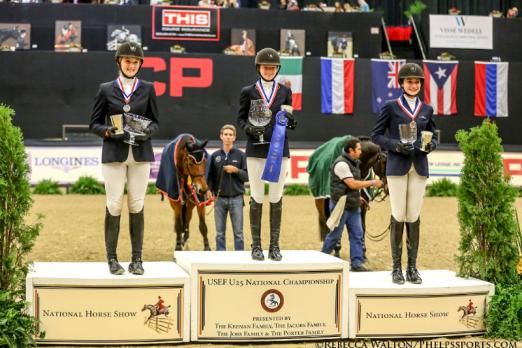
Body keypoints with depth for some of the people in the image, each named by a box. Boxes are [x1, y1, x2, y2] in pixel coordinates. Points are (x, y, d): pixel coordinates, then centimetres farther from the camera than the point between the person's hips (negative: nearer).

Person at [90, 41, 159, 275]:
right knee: (114, 205, -3)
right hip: (114, 153, -1)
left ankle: (137, 259, 6)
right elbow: (94, 124, 6)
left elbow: (155, 121, 11)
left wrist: (148, 131, -11)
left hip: (141, 153, 1)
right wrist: (108, 132, -14)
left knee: (136, 205, 1)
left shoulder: (147, 89, 10)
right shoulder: (106, 89, 6)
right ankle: (112, 258, 5)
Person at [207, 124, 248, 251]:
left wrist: (236, 170, -16)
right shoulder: (215, 156, 7)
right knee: (220, 233, 6)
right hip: (219, 198, 2)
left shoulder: (241, 155, 2)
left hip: (236, 198, -2)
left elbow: (247, 176, 0)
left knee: (238, 233, 2)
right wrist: (209, 189, -7)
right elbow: (210, 175, 8)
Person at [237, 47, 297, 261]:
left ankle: (275, 246, 7)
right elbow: (240, 118, 8)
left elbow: (289, 120, 13)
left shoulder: (285, 91, 10)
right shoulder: (248, 92, 6)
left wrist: (291, 121, -11)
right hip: (256, 150, -1)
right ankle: (256, 246, 7)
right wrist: (249, 129, -13)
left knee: (276, 197, 2)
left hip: (279, 149, 1)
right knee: (256, 198, 1)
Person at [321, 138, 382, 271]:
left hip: (353, 206, 9)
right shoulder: (341, 164, -17)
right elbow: (352, 184, -21)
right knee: (335, 235, 1)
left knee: (357, 234, 3)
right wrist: (372, 183, -15)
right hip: (341, 205, -9)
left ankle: (356, 263, 5)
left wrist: (357, 196, 17)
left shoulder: (353, 163, 15)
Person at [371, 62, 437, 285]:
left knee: (414, 216, 3)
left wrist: (430, 146, -6)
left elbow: (433, 137, 18)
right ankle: (396, 268, 4)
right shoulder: (390, 107, 2)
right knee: (398, 216, -4)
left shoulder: (426, 110, 12)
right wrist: (396, 145, -14)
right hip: (397, 166, -3)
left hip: (419, 167, 3)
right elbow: (376, 135, 2)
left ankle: (412, 268, 9)